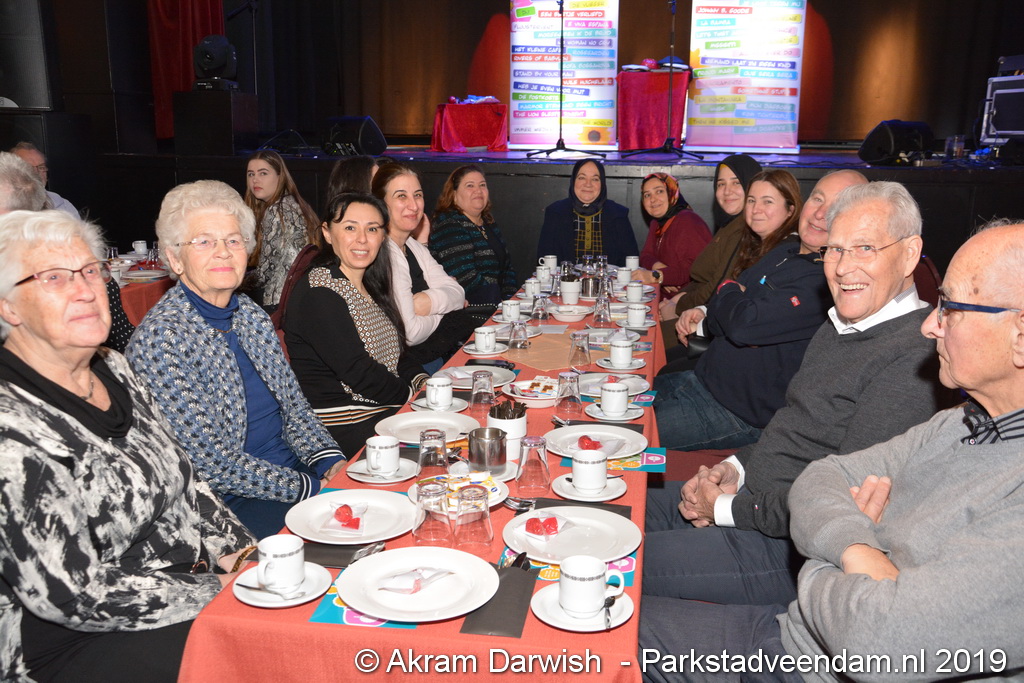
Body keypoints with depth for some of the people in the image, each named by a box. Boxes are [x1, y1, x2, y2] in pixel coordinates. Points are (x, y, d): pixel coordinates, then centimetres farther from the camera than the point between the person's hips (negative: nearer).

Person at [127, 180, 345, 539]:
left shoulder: (251, 315, 7)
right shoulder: (157, 341, -15)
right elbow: (210, 463, -18)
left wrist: (330, 462, -5)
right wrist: (310, 487, -18)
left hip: (297, 470, 7)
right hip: (231, 508, -7)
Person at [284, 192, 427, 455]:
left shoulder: (368, 287, 13)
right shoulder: (316, 294, -15)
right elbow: (357, 371, -19)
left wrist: (423, 382, -3)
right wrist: (417, 395, -11)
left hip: (383, 411, 9)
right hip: (345, 430, -9)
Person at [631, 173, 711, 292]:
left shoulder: (688, 221, -14)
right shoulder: (656, 223, 16)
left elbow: (697, 268, -25)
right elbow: (646, 255, 8)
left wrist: (656, 276, -33)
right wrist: (656, 266, -15)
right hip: (663, 296, 8)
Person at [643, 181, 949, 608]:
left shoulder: (911, 359, -24)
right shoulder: (842, 325, 9)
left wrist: (727, 508, -16)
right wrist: (735, 468, 1)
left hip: (791, 547, -9)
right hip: (752, 498, 9)